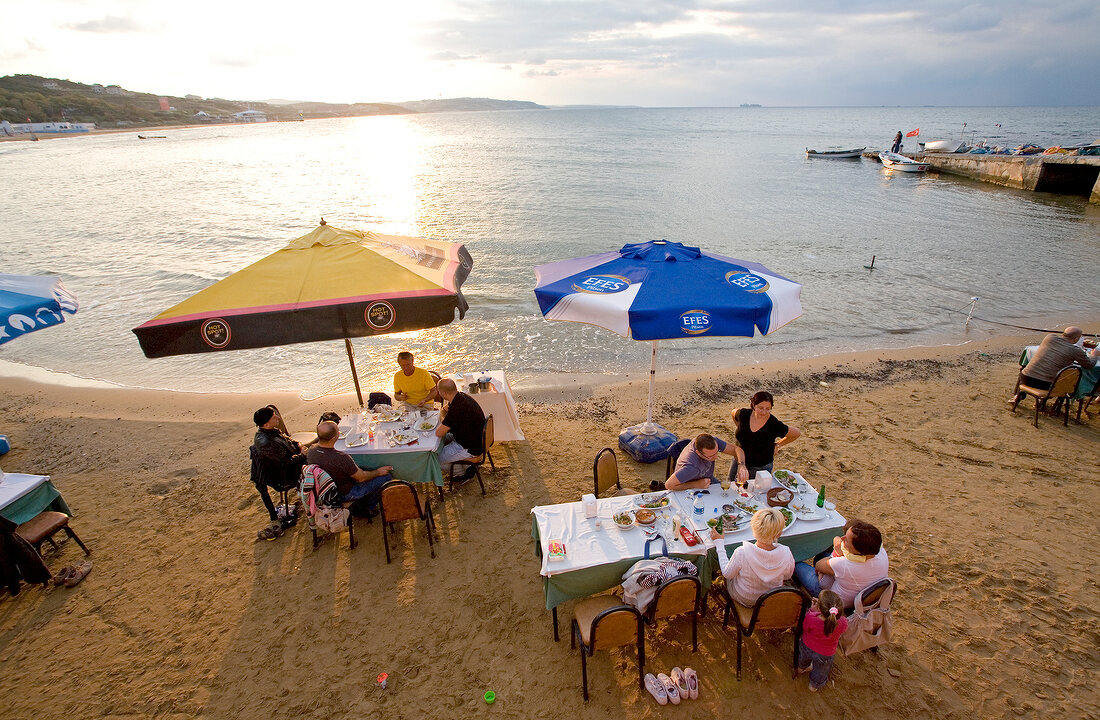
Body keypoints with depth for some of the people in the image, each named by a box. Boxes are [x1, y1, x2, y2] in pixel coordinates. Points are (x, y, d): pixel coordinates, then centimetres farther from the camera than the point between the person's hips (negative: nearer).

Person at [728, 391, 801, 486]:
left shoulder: (774, 425, -21)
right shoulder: (744, 414, -13)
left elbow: (797, 434, -4)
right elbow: (733, 413, 12)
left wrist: (777, 445, -2)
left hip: (761, 468, -3)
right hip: (739, 462, 3)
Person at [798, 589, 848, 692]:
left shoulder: (810, 618, -42)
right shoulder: (843, 623, -40)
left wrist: (812, 610, -15)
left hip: (807, 646, 1)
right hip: (825, 655, 0)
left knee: (804, 660, 38)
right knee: (820, 672, 34)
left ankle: (801, 668, 69)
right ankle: (814, 686, 61)